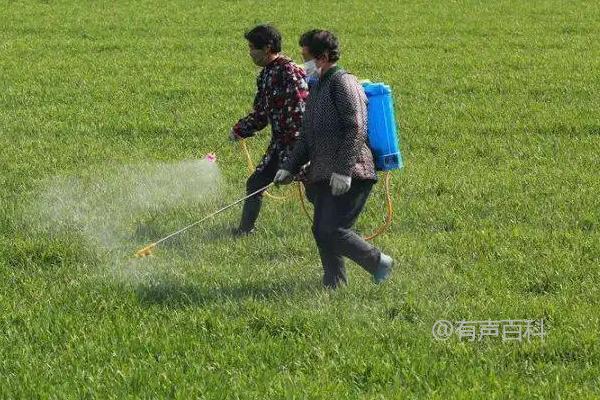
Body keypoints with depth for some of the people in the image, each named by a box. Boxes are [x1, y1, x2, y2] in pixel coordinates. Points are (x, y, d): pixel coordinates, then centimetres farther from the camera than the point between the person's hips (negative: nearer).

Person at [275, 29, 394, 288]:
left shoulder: (343, 83, -8)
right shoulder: (316, 89, 21)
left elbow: (356, 129, -18)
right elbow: (307, 138, 25)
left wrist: (343, 170, -24)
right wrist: (289, 168, 13)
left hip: (349, 177, -9)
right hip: (322, 176, 9)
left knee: (333, 230, -15)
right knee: (321, 232, 7)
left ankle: (379, 263, 1)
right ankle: (334, 284, 15)